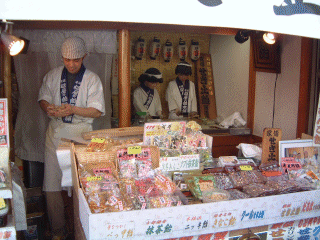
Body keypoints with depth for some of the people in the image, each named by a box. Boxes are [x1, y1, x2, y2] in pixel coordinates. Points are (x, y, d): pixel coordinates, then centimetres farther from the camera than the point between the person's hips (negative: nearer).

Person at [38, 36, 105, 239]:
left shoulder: (92, 79, -1)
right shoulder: (53, 76, 8)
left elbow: (97, 110, -6)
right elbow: (43, 97, 14)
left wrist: (73, 110, -21)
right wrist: (48, 107, -10)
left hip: (81, 133, -3)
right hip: (56, 132, 3)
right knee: (52, 181, 1)